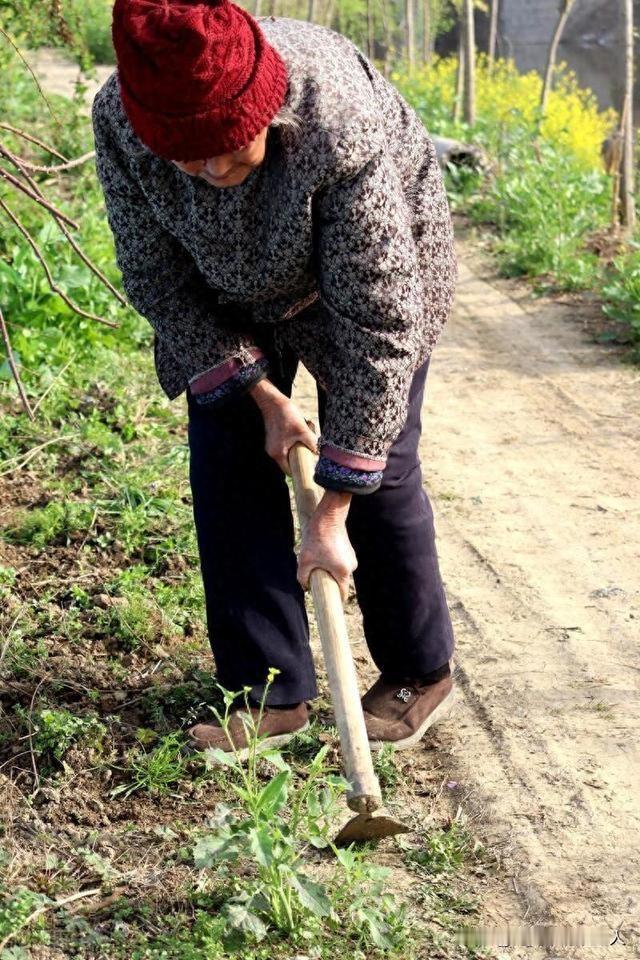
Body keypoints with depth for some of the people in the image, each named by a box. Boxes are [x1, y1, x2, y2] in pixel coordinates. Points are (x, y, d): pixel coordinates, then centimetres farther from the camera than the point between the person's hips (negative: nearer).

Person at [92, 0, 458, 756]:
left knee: (378, 464, -5)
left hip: (372, 262, -3)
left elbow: (375, 322, -36)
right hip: (228, 289, 4)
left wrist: (334, 513, -33)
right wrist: (263, 393, -18)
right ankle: (271, 695, 7)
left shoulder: (342, 130, -42)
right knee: (226, 459, -4)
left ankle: (419, 675, 17)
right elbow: (156, 280, -16)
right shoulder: (119, 121, -31)